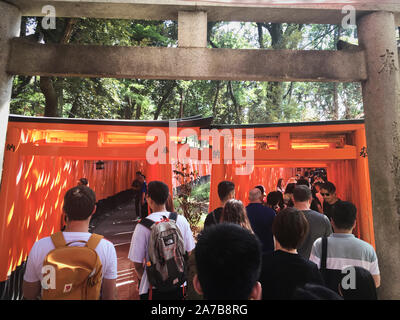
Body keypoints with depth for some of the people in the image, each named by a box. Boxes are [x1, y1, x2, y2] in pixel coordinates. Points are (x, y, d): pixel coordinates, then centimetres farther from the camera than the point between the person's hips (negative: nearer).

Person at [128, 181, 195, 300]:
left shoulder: (142, 226, -18)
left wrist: (144, 279, 9)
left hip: (153, 286, -3)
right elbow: (189, 252, 1)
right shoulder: (181, 220, -10)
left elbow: (137, 264, -12)